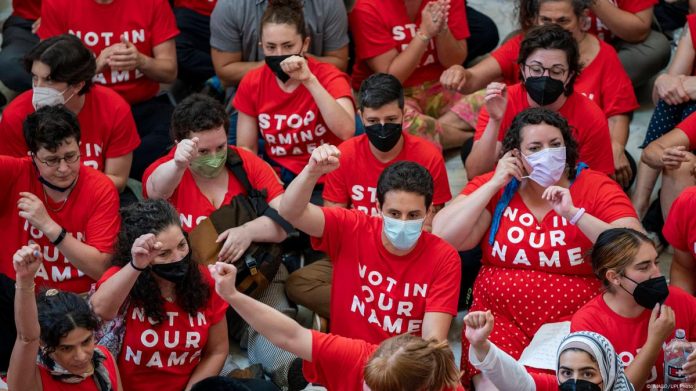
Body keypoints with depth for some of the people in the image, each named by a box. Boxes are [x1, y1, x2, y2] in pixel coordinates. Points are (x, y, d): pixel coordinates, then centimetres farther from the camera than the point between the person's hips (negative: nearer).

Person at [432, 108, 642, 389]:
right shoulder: (494, 186, 8)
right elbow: (441, 236, -5)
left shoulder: (595, 187, 3)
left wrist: (575, 214, -18)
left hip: (574, 319, -1)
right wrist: (495, 184, -4)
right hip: (499, 315, 1)